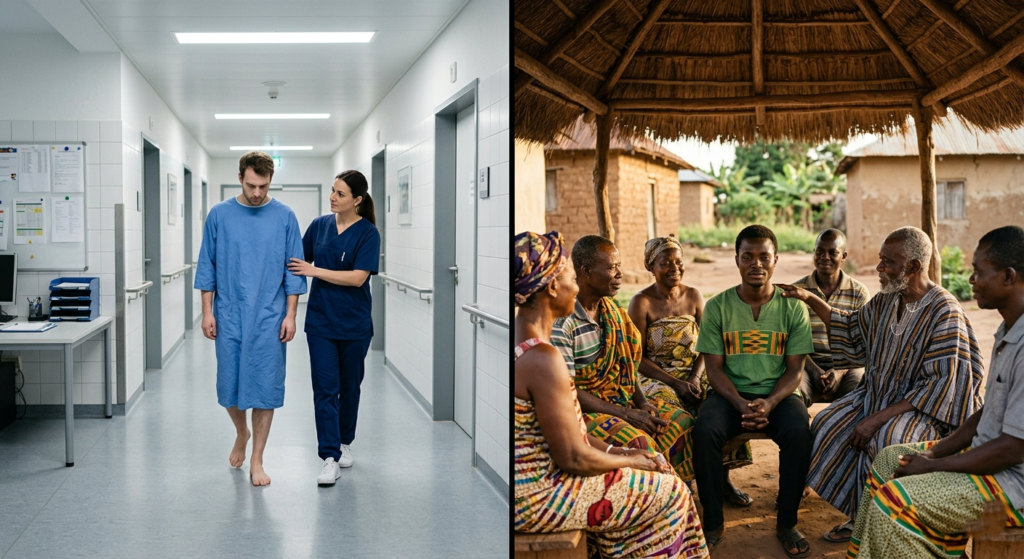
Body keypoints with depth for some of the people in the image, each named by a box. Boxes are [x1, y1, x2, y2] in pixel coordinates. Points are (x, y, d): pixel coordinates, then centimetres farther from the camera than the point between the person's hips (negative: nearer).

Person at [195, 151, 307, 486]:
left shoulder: (284, 217, -1)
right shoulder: (220, 215, 1)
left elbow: (293, 270, 1)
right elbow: (207, 266, 4)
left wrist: (290, 315, -5)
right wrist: (207, 312, -1)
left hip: (268, 320, -1)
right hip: (229, 317, 1)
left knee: (265, 388, 1)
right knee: (229, 385, 8)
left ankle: (257, 461, 11)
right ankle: (241, 433, 37)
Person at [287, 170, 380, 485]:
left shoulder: (368, 233, -9)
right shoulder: (319, 225, 3)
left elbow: (358, 277, -18)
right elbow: (301, 261, 13)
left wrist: (314, 271, -18)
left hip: (354, 324, -2)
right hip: (321, 321, 2)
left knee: (349, 386, 12)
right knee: (325, 388, -5)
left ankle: (345, 442, 32)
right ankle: (330, 458, -5)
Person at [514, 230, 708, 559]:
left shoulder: (520, 338, 4)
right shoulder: (541, 359, -27)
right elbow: (574, 458, -23)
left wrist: (611, 450, 9)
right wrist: (629, 461, -6)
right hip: (535, 497, -10)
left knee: (655, 464, 19)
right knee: (667, 493, 5)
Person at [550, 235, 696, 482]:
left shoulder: (612, 309, 6)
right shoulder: (561, 320, -21)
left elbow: (627, 363, 13)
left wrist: (641, 402, -6)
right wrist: (624, 414, -20)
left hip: (619, 398, 8)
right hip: (581, 407, -8)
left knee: (683, 423, -3)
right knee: (639, 443, -30)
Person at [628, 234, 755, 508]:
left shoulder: (694, 296, 9)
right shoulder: (641, 302, -5)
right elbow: (638, 358, -8)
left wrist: (695, 378, -12)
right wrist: (676, 383, -18)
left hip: (692, 373, 4)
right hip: (656, 377, -4)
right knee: (672, 410, -34)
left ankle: (722, 476, -12)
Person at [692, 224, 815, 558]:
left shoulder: (792, 308, 3)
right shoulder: (717, 307, 2)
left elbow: (795, 369, 0)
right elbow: (714, 368, 0)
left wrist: (769, 403, -19)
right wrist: (740, 404, -18)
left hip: (777, 393, 0)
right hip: (730, 393, 0)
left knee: (799, 434, -31)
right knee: (704, 431, -30)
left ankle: (786, 523, -10)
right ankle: (713, 524, -13)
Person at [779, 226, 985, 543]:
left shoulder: (944, 312, -20)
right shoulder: (886, 300, 3)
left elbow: (939, 384, -24)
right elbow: (852, 328, 23)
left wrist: (879, 418, -27)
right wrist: (809, 299, 12)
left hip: (927, 407, -7)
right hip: (878, 394, 8)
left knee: (889, 441, -34)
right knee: (829, 425, -12)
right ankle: (859, 516, -1)